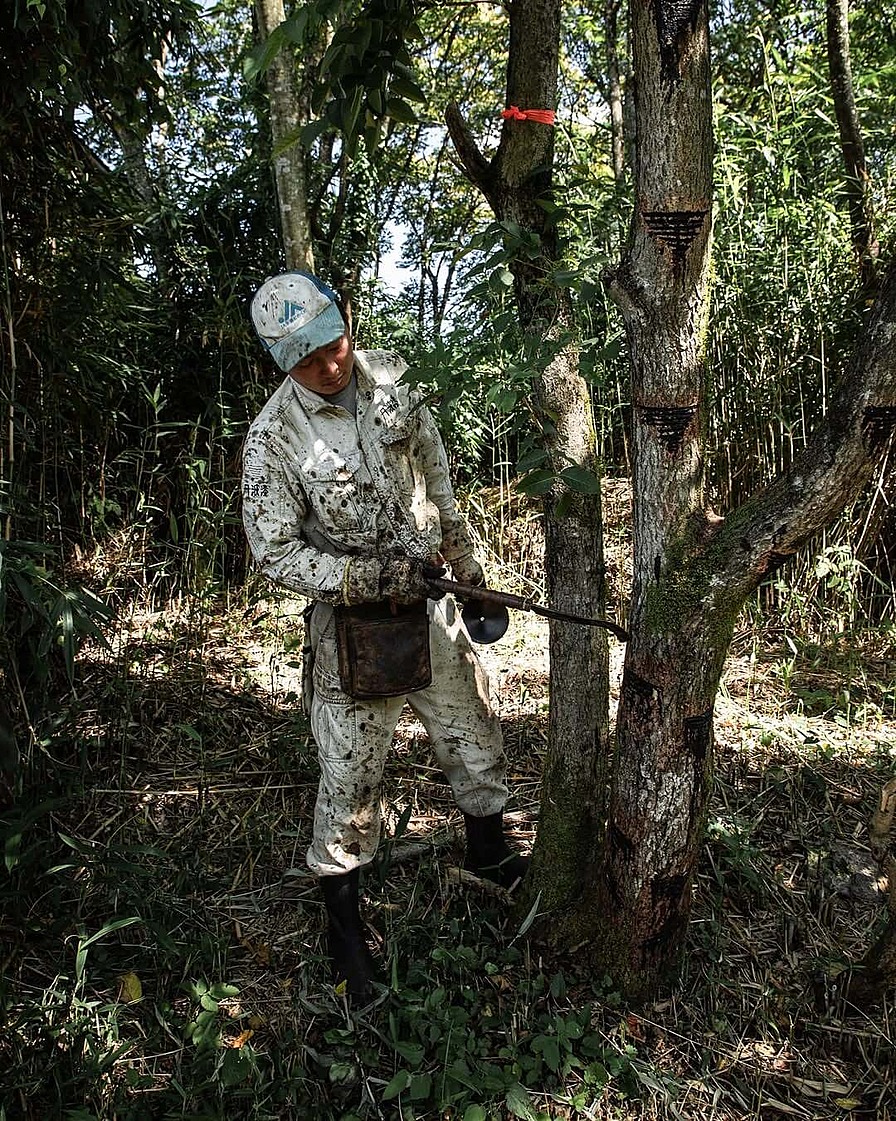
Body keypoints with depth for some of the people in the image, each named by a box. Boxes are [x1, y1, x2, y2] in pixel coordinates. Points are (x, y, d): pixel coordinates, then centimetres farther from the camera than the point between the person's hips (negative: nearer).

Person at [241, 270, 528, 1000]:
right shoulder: (274, 438, -17)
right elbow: (275, 554, -14)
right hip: (353, 621, -5)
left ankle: (491, 855, 45)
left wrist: (460, 550, 16)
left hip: (429, 600, 5)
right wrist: (369, 576, -24)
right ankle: (343, 921, 26)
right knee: (351, 775, 3)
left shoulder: (387, 376, -2)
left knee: (476, 737, 18)